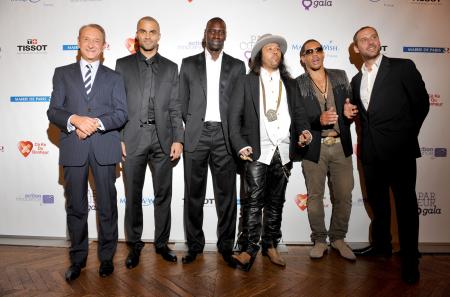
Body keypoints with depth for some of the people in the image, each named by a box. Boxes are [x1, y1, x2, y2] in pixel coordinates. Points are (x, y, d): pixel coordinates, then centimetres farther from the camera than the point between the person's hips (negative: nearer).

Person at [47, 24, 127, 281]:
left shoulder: (114, 77, 11)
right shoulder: (63, 74, 13)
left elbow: (122, 113, 0)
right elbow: (53, 111, 3)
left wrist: (97, 122, -17)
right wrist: (75, 119, -17)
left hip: (105, 147, -1)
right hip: (73, 148, 1)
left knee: (107, 206, 6)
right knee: (76, 207, 9)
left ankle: (107, 257, 22)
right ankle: (78, 258, 26)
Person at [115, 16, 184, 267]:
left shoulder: (171, 68, 10)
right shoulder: (123, 65, 9)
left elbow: (175, 108, 6)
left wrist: (178, 139, -3)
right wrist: (117, 138, -3)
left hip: (162, 138, 1)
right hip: (132, 139, 0)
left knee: (163, 195, 8)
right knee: (133, 196, 8)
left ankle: (162, 243, 24)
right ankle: (135, 244, 24)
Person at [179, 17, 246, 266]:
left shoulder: (237, 66, 11)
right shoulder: (189, 64, 10)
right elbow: (182, 101, 10)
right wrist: (192, 125, 5)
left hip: (225, 136, 0)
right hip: (196, 135, 0)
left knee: (226, 194, 4)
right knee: (194, 194, 6)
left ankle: (226, 245, 18)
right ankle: (194, 245, 20)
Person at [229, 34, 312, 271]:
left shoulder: (290, 84, 19)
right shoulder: (246, 82, 7)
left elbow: (298, 112, 17)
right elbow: (234, 116, 0)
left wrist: (304, 130, -5)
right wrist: (240, 145, -12)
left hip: (284, 153, 4)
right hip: (257, 152, -4)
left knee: (276, 203, 11)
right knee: (254, 202, -4)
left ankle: (270, 245, 24)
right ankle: (249, 249, 6)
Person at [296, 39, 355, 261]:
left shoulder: (340, 76, 11)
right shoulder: (296, 85, -1)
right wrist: (319, 120, -22)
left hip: (341, 145, 3)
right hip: (314, 148, -3)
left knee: (343, 195, 7)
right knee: (315, 196, 5)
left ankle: (338, 238, 26)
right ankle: (319, 240, 22)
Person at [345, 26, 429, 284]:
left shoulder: (403, 67, -2)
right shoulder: (357, 80, 13)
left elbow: (421, 103, -2)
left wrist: (406, 137, 0)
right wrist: (350, 111, -2)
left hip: (399, 150, -5)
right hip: (371, 152, 5)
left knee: (406, 204, 3)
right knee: (378, 202, 16)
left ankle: (410, 260, 17)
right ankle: (382, 245, 35)